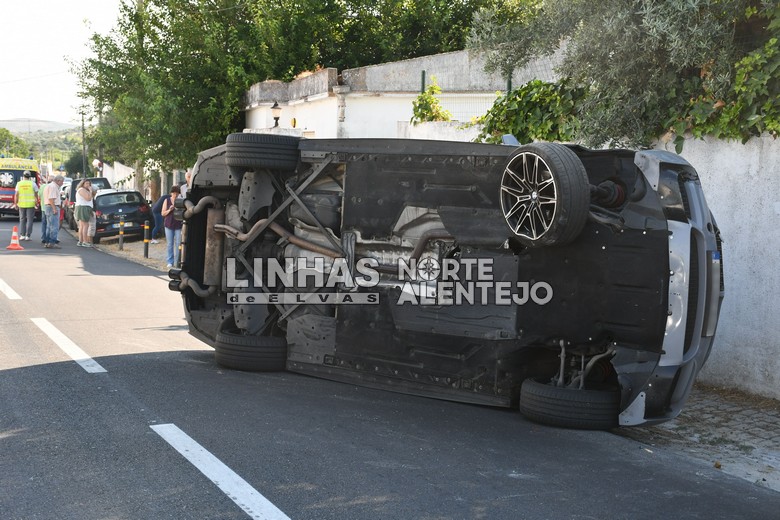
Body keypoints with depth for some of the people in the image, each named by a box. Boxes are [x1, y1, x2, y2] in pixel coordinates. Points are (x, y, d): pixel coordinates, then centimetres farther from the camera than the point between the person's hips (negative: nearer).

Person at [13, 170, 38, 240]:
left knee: (22, 220, 12)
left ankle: (22, 235, 8)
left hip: (21, 204, 2)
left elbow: (16, 194, 0)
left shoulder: (19, 183, 1)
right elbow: (36, 194, -3)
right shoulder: (33, 184, -3)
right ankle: (28, 235, 0)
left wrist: (15, 203, 5)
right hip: (30, 204, -2)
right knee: (29, 220, 3)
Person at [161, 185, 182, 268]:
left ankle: (177, 262, 3)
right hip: (169, 224, 1)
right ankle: (170, 262, 11)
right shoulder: (167, 200, 5)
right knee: (170, 244, 5)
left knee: (178, 244, -3)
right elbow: (163, 213, 6)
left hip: (178, 225, -1)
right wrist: (169, 210, -13)